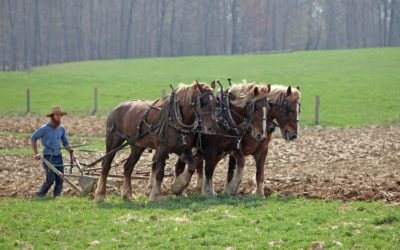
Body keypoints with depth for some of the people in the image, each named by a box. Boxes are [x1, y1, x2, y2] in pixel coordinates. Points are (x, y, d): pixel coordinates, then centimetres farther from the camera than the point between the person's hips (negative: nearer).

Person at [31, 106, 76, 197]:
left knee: (60, 180, 0)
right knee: (50, 180, -10)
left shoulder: (61, 128, 7)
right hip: (48, 156, -5)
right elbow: (33, 138, 1)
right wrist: (36, 153, -3)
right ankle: (39, 195, 8)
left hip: (58, 156, 5)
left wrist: (71, 153, 7)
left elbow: (65, 143, 17)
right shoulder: (45, 128, -9)